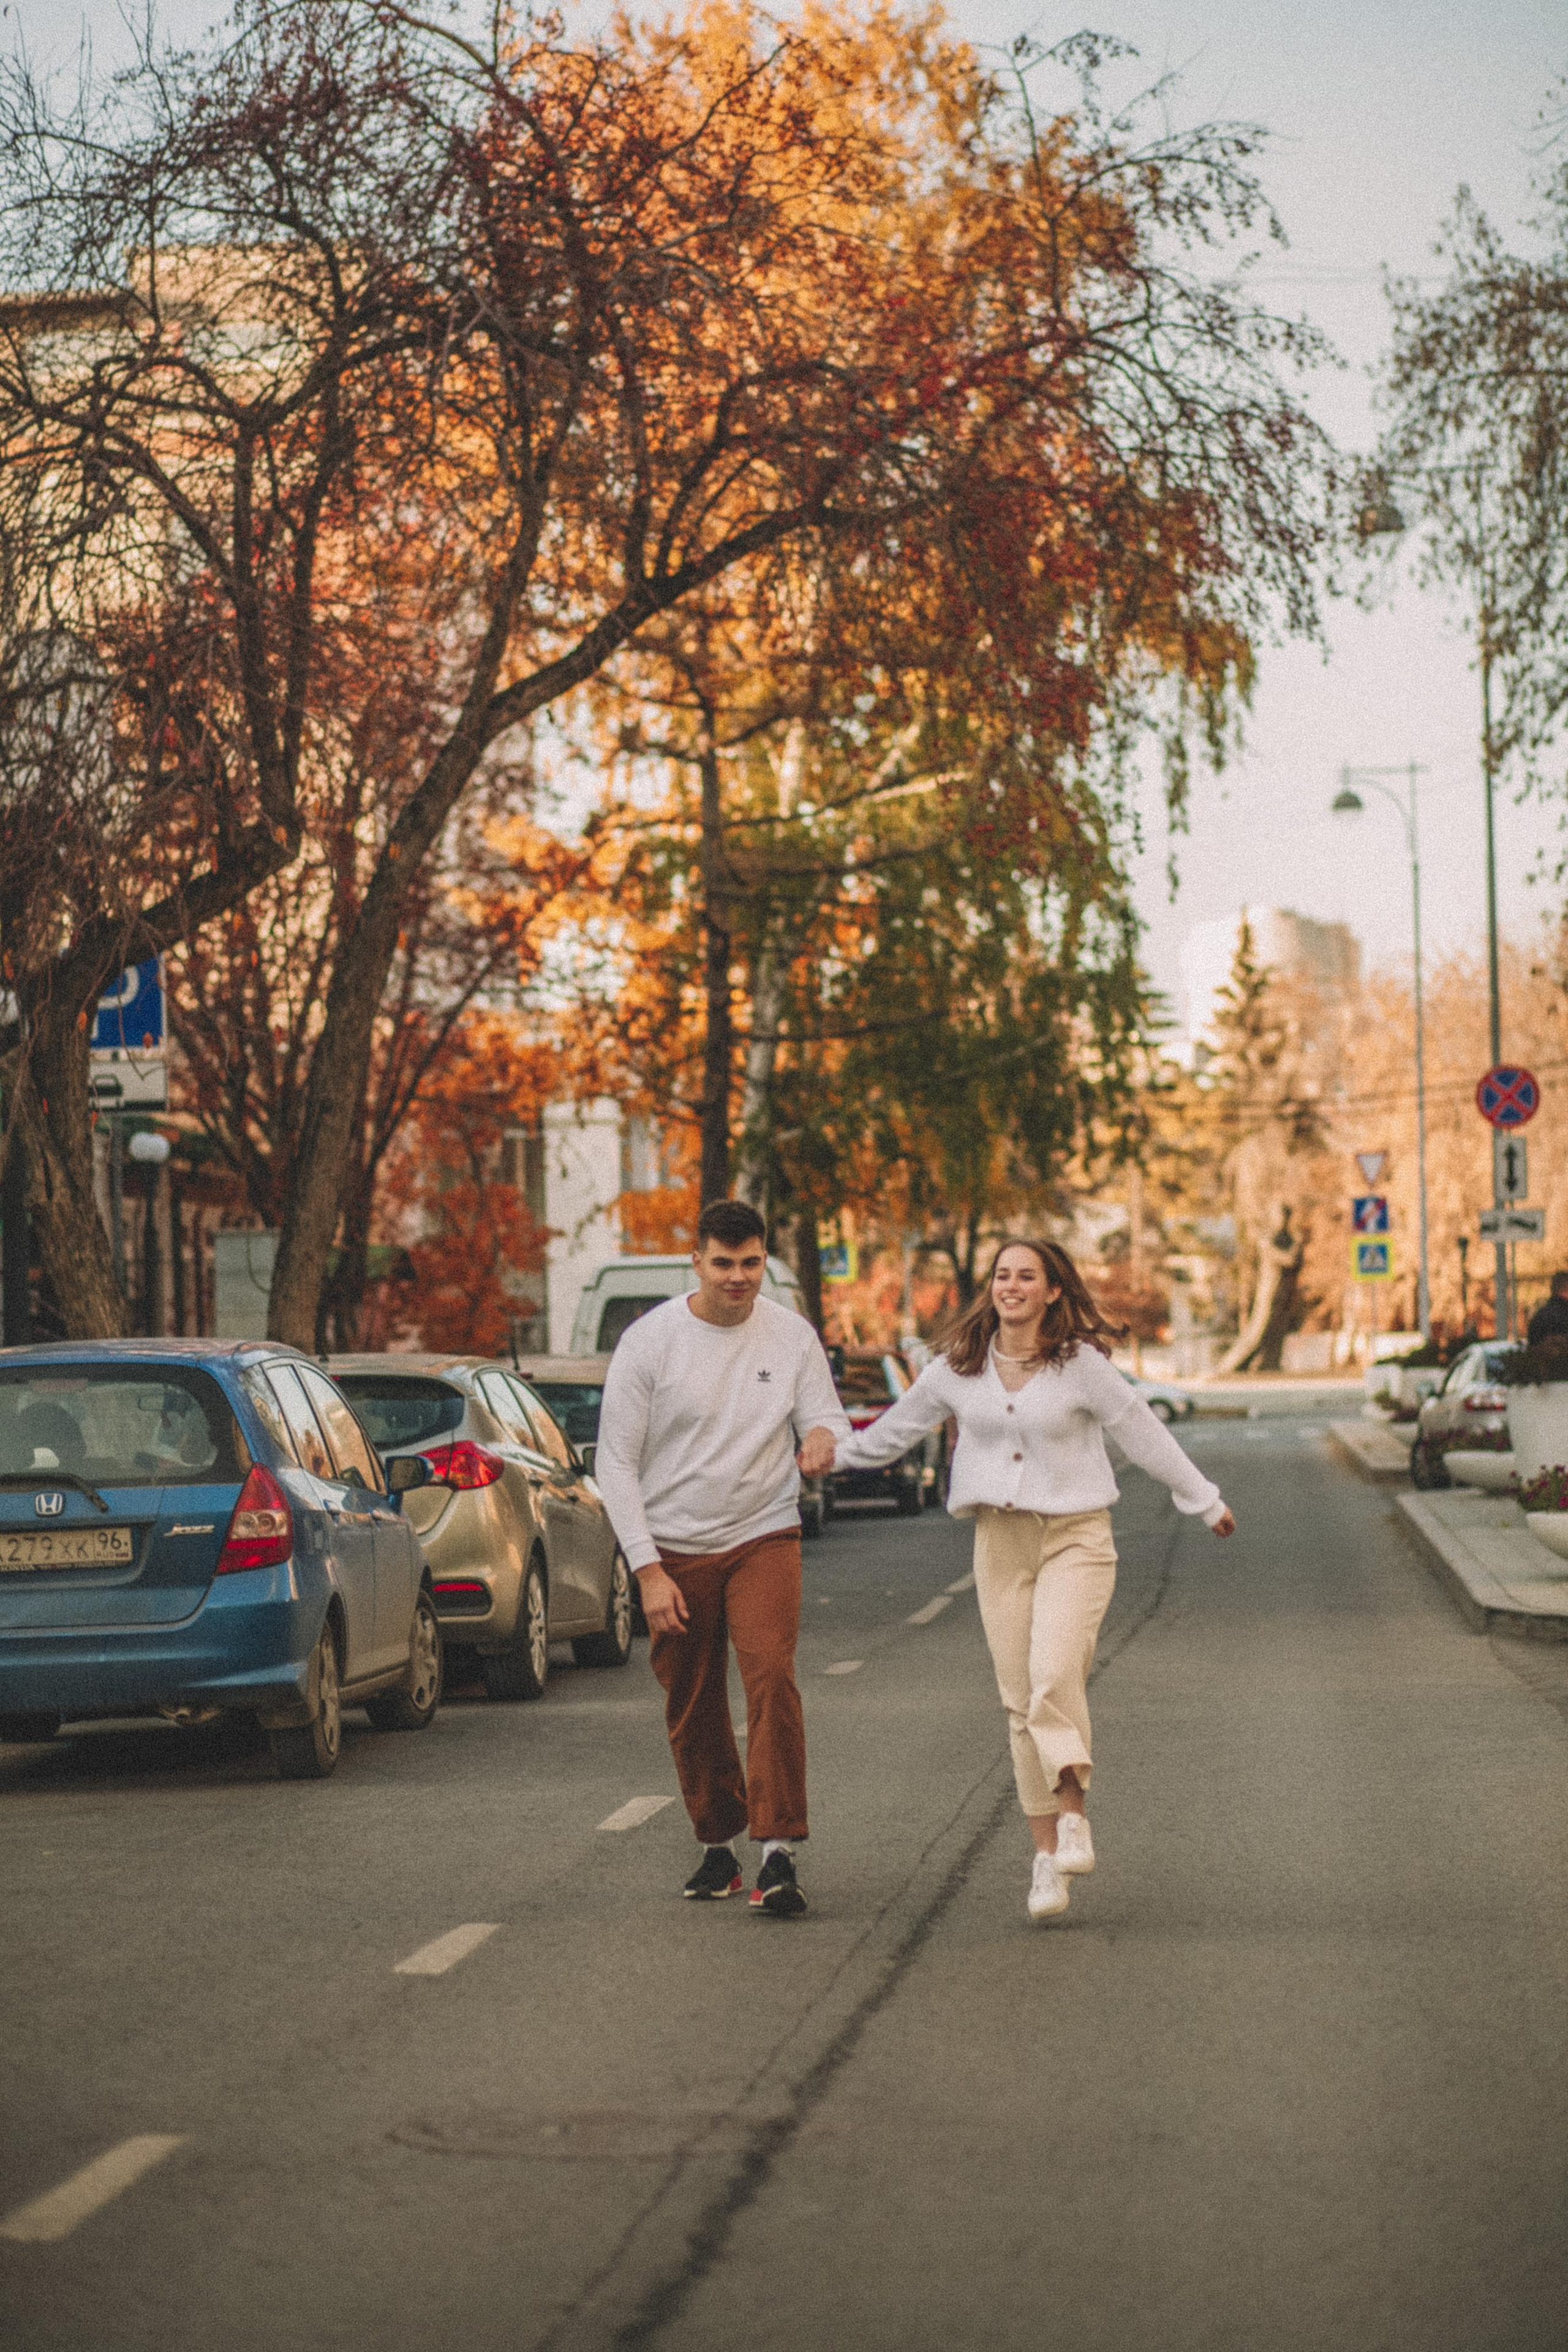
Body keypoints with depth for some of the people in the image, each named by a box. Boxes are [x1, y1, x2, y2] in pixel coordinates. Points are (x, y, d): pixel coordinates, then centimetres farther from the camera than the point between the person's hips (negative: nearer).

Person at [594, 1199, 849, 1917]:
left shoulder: (792, 1337, 0)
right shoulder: (650, 1341, -7)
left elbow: (829, 1422, 3)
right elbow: (615, 1462, -5)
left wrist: (825, 1438, -25)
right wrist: (648, 1570, -12)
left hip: (763, 1537, 0)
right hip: (674, 1548, 0)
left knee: (772, 1678, -19)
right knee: (692, 1710, 8)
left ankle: (778, 1856, -20)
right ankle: (718, 1846, 26)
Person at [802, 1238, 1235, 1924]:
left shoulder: (1081, 1364, -5)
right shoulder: (958, 1369, 5)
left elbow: (1143, 1434, 2)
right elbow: (899, 1424, 20)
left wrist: (1205, 1502, 8)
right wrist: (837, 1454, 26)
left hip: (1075, 1538, -3)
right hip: (1000, 1541, 3)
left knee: (1054, 1674, -25)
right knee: (1021, 1702, 1)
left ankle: (1072, 1813, -10)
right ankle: (1047, 1854, 8)